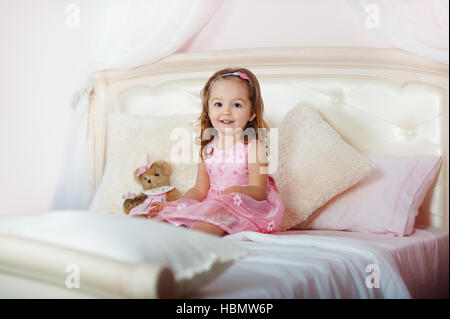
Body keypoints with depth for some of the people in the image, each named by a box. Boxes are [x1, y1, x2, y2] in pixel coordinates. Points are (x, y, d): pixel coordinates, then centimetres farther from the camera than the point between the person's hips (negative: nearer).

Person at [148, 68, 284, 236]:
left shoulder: (253, 146, -6)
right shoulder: (207, 149, 11)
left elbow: (258, 191, -13)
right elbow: (200, 190, 15)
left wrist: (237, 191, -35)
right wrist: (172, 205, 1)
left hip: (245, 207, -6)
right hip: (211, 206, 7)